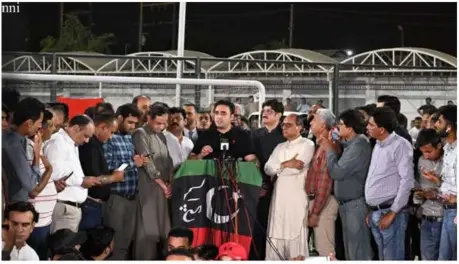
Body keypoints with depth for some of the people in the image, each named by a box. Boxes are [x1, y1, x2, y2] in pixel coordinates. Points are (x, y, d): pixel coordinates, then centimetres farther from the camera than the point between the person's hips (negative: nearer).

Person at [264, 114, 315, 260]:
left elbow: (298, 167, -16)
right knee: (275, 238, 5)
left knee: (296, 239, -6)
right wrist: (285, 164, -8)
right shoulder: (280, 147, 19)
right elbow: (268, 168, 7)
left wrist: (278, 168, -2)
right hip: (279, 197, 6)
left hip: (296, 199, -6)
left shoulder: (307, 144, -2)